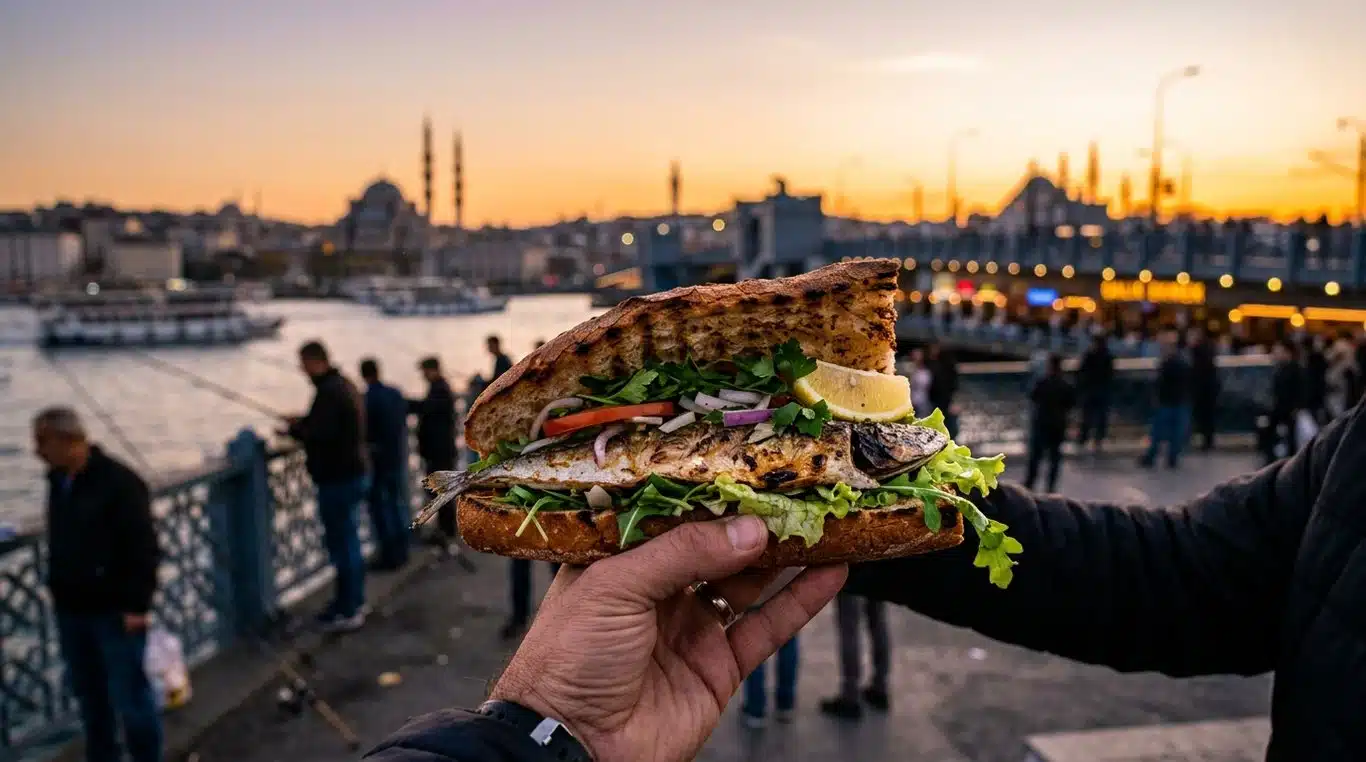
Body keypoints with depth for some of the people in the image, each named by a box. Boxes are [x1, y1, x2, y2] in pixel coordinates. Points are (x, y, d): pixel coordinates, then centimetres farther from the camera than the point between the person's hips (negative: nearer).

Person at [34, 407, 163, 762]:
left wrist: (137, 604, -19)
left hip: (115, 610, -7)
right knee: (88, 693, 17)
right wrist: (57, 590, 15)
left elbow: (143, 547, -17)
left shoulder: (118, 481, -16)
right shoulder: (57, 480, 7)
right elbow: (59, 543, 18)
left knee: (129, 695, 1)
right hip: (71, 609, 7)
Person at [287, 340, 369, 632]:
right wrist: (305, 422, 11)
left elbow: (320, 435, -26)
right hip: (352, 472, 11)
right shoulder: (345, 385, 12)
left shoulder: (329, 392, -20)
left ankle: (348, 611, 5)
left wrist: (296, 427, -8)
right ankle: (354, 601, 30)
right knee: (348, 541, 19)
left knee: (340, 542, -3)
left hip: (337, 477, -11)